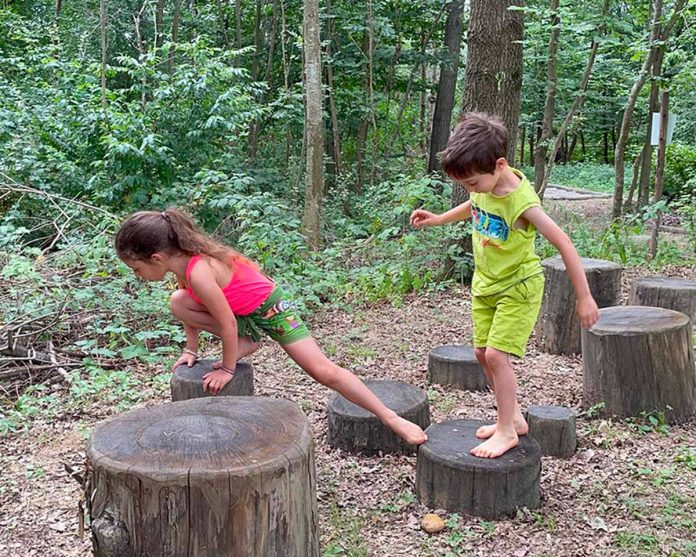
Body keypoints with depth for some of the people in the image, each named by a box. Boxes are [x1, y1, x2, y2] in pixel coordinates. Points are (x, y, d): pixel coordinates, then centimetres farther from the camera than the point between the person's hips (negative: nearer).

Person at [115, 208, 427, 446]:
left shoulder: (199, 272, -34)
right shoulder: (182, 259, -8)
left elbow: (227, 322, -28)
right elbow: (190, 305, 8)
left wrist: (227, 368, -15)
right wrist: (191, 350, 11)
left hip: (269, 308, -8)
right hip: (242, 313, 8)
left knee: (324, 371, -13)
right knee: (177, 303, -9)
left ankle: (392, 419, -5)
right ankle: (244, 343, 5)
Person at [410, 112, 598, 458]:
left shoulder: (521, 201, -29)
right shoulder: (484, 183, -9)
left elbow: (563, 244, -25)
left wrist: (584, 297, -22)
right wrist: (437, 219, 15)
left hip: (518, 287, -8)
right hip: (485, 283, 8)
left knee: (496, 355, -13)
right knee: (482, 352, 11)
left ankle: (507, 431, 4)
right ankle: (513, 418, 27)